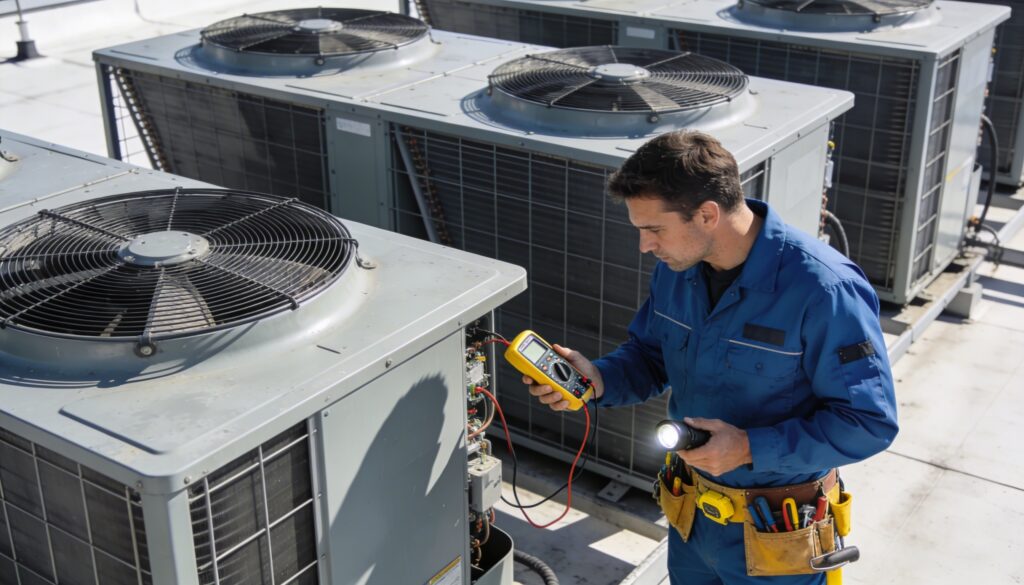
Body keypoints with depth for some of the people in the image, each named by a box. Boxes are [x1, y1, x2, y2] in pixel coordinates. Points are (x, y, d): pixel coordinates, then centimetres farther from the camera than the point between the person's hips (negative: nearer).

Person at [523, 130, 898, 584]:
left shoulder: (822, 290, -28)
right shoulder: (677, 267, -7)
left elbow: (870, 422, -22)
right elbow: (650, 356, 8)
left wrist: (751, 449, -27)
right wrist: (598, 380, -13)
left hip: (775, 535, -6)